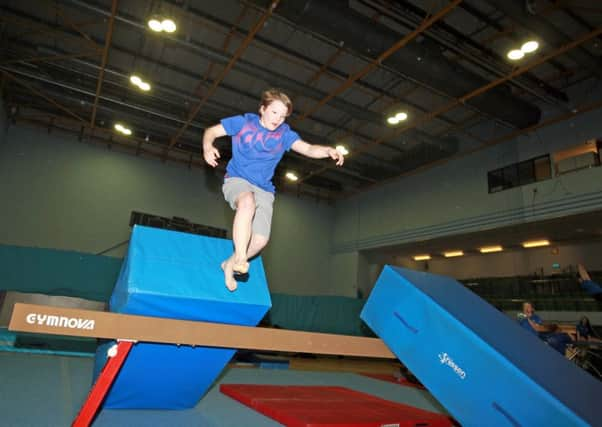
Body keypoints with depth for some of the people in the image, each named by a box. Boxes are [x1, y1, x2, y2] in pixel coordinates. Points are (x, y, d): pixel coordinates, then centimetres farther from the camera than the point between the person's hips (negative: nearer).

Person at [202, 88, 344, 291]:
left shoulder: (284, 133, 3)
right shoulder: (244, 122, 0)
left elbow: (307, 148, -8)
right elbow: (212, 131, 3)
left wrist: (329, 150, -28)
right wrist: (208, 147, -19)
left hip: (264, 190, 3)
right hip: (236, 179, -3)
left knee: (261, 240, -9)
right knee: (248, 202, -39)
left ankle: (229, 265, 19)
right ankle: (240, 258, -34)